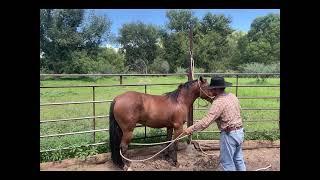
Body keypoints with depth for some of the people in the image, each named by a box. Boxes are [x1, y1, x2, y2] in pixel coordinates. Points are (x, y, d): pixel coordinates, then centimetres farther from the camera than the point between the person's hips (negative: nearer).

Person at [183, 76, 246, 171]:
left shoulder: (219, 102, -22)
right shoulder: (232, 96, 4)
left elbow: (206, 121, -26)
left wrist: (191, 129, -17)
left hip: (229, 134, -9)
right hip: (239, 131, 9)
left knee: (227, 162, 9)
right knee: (238, 159, 24)